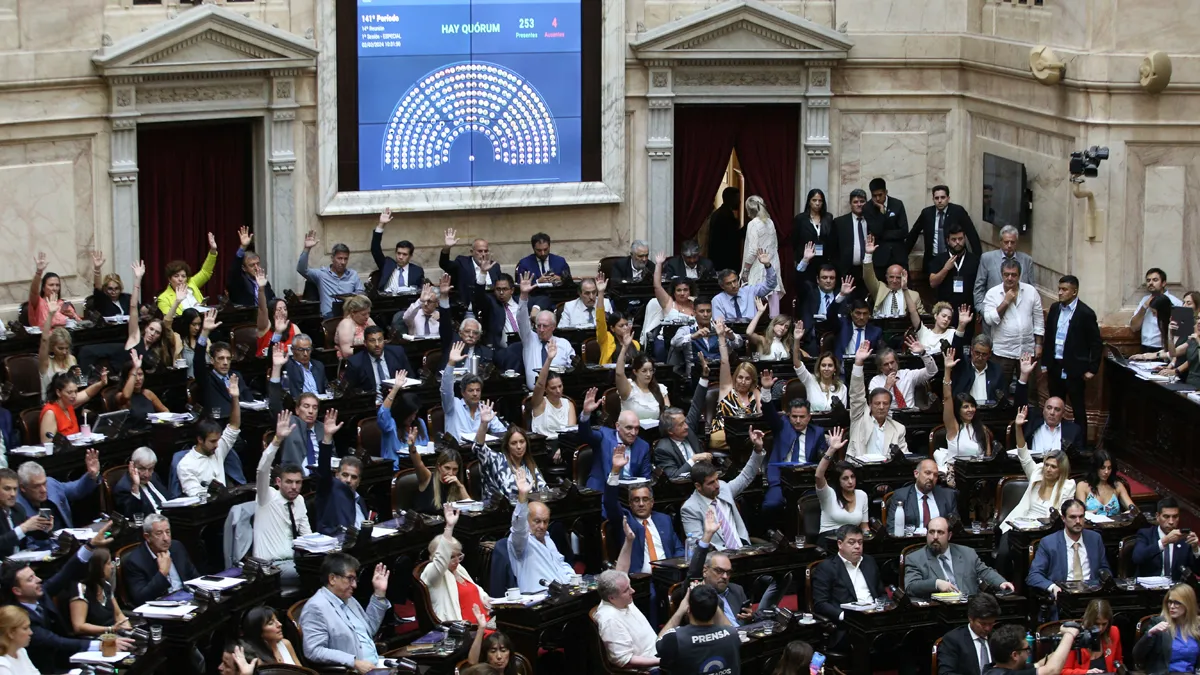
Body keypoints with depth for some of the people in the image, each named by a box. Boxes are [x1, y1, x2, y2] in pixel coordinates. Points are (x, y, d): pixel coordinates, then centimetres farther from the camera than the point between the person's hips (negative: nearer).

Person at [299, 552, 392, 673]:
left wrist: (379, 594, 19)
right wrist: (354, 663, -21)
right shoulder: (316, 607, -9)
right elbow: (314, 651, -18)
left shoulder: (347, 599, 19)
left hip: (377, 665, 9)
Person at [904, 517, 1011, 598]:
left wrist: (1002, 583, 0)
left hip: (971, 606, 2)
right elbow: (910, 587, -2)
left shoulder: (968, 553, 22)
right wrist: (936, 583, -18)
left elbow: (985, 572, 23)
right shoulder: (914, 559, 10)